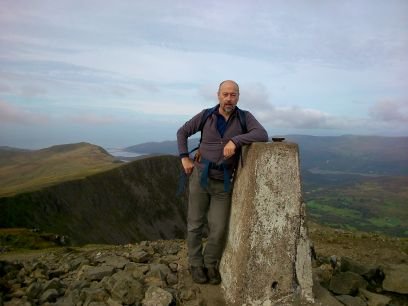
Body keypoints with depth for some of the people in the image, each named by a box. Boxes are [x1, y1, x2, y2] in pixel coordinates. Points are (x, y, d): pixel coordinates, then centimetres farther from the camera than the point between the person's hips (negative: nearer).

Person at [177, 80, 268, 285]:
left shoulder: (245, 117, -6)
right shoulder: (206, 116, -4)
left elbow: (262, 135, -24)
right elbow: (182, 132, 8)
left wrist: (235, 140, -36)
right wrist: (184, 158, -1)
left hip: (223, 183, 0)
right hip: (200, 177, 0)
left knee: (219, 228, 1)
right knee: (195, 224, 8)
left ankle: (210, 264, 28)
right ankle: (196, 265, 29)